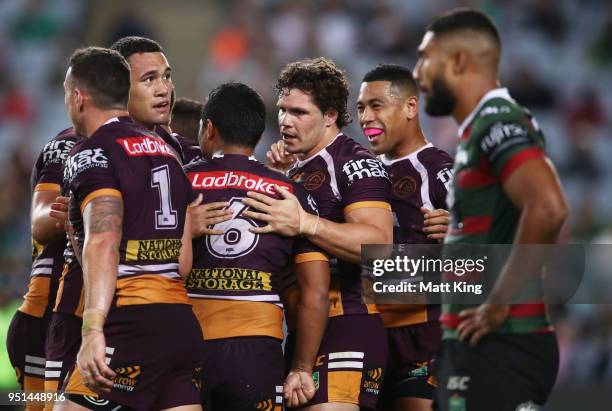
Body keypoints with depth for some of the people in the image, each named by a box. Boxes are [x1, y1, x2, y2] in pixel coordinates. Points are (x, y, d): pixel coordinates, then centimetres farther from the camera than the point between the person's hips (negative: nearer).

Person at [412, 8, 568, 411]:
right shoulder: (481, 128, 18)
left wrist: (499, 302, -21)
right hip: (482, 345, 10)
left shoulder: (498, 123, -13)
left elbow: (547, 209, -28)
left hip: (498, 347, -10)